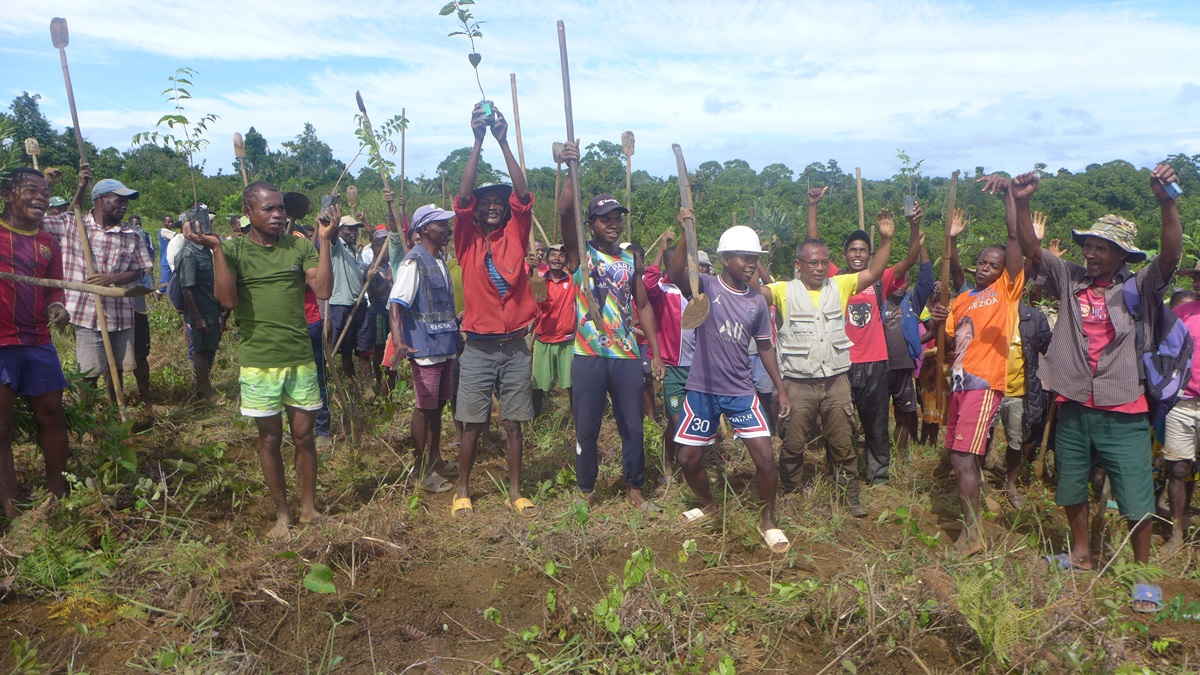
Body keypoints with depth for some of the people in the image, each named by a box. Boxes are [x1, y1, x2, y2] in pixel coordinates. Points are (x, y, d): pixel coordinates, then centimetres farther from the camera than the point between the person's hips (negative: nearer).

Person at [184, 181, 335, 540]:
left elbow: (323, 290, -8)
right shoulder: (233, 250, -2)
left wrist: (325, 241, -11)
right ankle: (282, 514, 22)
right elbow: (228, 299, -16)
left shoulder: (300, 247, 3)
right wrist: (215, 248, -19)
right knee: (270, 438, 9)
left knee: (304, 434, 8)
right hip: (259, 362, -1)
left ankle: (309, 506, 24)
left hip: (300, 358, 2)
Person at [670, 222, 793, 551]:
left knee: (766, 457, -6)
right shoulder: (706, 286, -8)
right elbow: (676, 274, -30)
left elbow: (765, 346, 14)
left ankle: (767, 520, 17)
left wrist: (781, 390, 12)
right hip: (702, 389, -2)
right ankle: (708, 504, 38)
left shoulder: (757, 302, 4)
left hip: (741, 392, 2)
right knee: (688, 459, 7)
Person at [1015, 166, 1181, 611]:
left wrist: (1167, 202, -33)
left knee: (1137, 499, 2)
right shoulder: (1071, 280, 4)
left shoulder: (1139, 287, -4)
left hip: (1123, 412, -3)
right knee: (1071, 487, 18)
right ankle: (1082, 554, 39)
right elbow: (1031, 250, 0)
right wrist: (1021, 204, -13)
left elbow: (1172, 255, -20)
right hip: (1074, 407, 4)